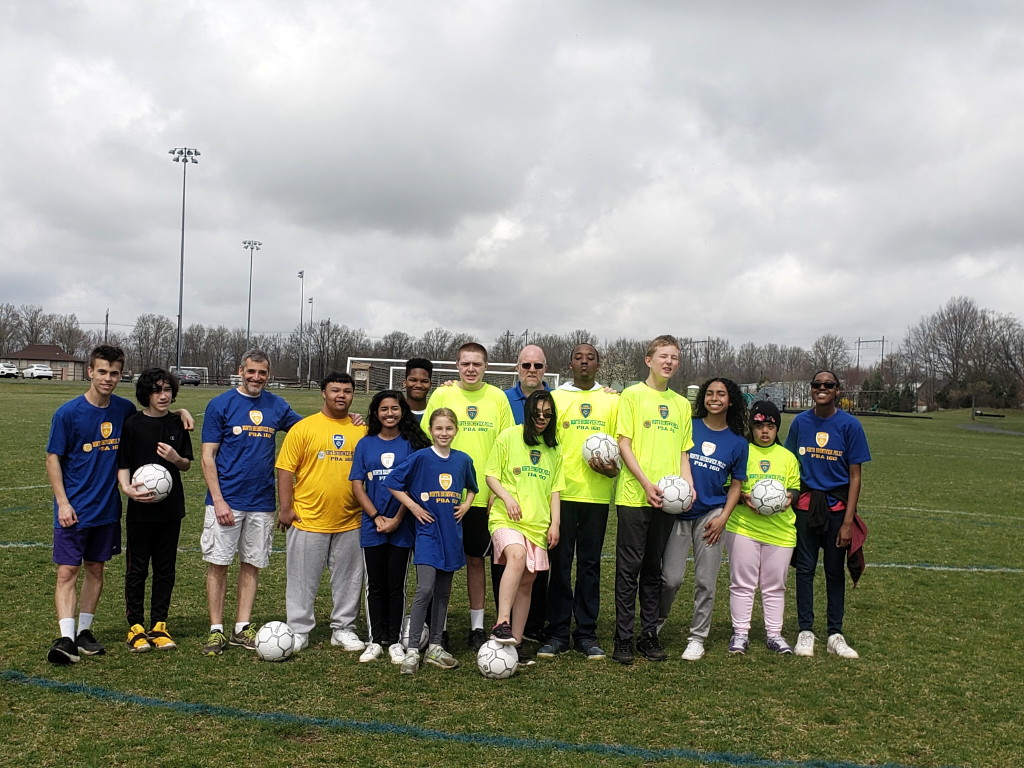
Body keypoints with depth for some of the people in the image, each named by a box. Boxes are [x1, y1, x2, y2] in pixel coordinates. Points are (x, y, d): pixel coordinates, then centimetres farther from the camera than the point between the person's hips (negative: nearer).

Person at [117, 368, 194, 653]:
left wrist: (176, 458, -10)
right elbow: (123, 464, -5)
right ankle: (136, 626, 14)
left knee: (165, 568, 9)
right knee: (137, 568, 3)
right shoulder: (133, 423, -5)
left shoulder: (178, 424, 6)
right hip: (140, 508, -3)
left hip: (171, 507, 3)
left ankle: (158, 625, 19)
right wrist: (127, 488, -22)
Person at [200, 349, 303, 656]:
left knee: (252, 564, 9)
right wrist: (218, 500, -14)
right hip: (225, 501, -3)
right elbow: (207, 457, -5)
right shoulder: (220, 404, -4)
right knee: (218, 564, 1)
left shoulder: (277, 406, 7)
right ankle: (216, 630, 12)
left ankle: (242, 628, 19)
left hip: (262, 503, 4)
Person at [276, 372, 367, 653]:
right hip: (308, 520, -3)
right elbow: (286, 469, -4)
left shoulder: (362, 430, 5)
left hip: (350, 522, 3)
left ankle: (344, 629, 27)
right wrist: (286, 508, -8)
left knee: (349, 579, 12)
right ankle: (299, 631, 21)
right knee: (303, 580, 7)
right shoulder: (303, 428, -3)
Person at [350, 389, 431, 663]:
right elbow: (357, 485, 2)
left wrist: (396, 520, -10)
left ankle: (395, 642, 14)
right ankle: (376, 641, 18)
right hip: (372, 525, 2)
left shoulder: (411, 443, 0)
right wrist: (377, 517, -7)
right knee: (375, 585, 8)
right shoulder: (365, 444, 6)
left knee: (397, 585, 4)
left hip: (402, 526, -2)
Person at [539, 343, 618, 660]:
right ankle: (557, 632, 11)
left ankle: (586, 632, 15)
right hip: (561, 491, -1)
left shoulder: (612, 400, 10)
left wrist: (613, 468, -10)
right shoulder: (556, 397, 8)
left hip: (597, 493, 1)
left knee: (590, 563, 6)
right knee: (559, 563, 2)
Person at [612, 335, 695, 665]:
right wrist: (646, 483, -14)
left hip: (667, 499, 5)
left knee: (653, 568, 11)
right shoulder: (632, 395, 0)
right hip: (634, 495, -4)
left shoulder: (682, 404, 15)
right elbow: (624, 443, -6)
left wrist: (688, 484, 1)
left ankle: (649, 634, 19)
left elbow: (683, 450, 18)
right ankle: (623, 638, 5)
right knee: (629, 568, -1)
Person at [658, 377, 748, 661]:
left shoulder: (738, 442, 6)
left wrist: (723, 518, -2)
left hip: (710, 515, 1)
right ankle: (656, 620, 25)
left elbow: (736, 485, 10)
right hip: (678, 512, -1)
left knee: (706, 581, 3)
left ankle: (697, 637, 20)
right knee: (671, 578, -4)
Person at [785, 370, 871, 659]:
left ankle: (835, 635, 16)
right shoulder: (800, 422, 2)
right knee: (805, 568, 4)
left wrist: (848, 521, -10)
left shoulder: (849, 425, -5)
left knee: (835, 570, 8)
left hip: (836, 506, -1)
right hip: (805, 504, 1)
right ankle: (805, 632, 13)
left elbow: (855, 476, -5)